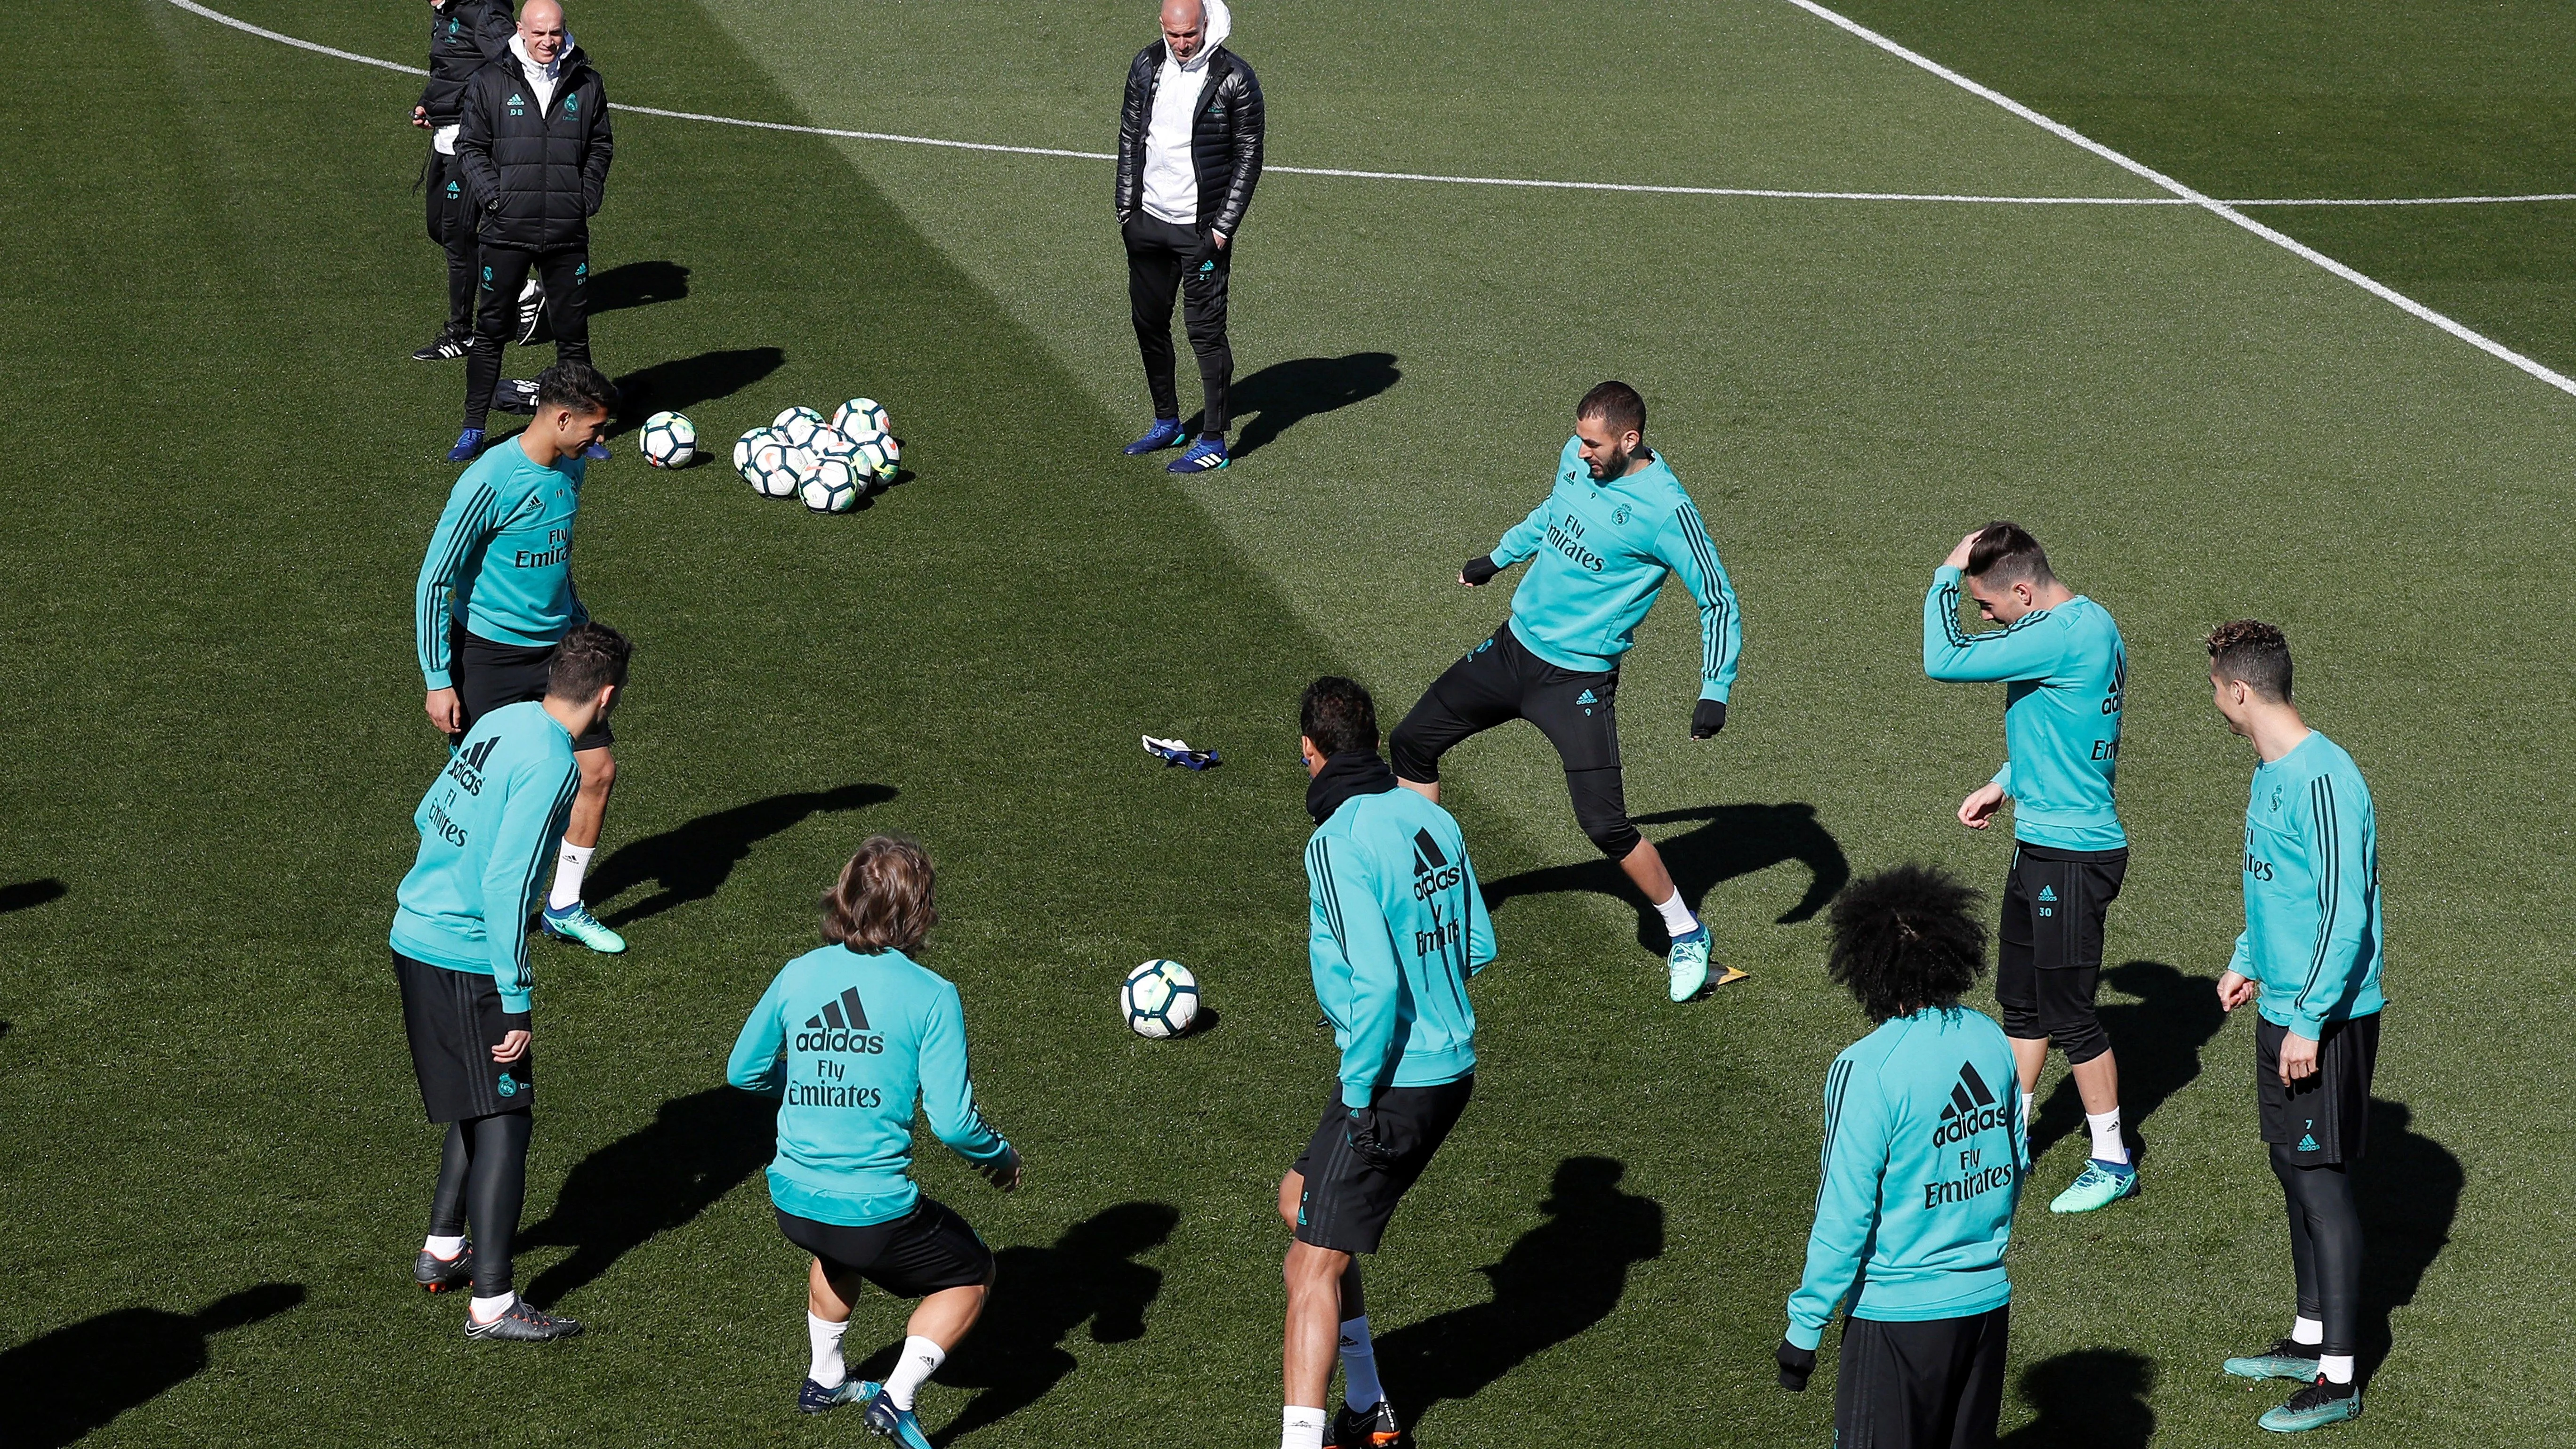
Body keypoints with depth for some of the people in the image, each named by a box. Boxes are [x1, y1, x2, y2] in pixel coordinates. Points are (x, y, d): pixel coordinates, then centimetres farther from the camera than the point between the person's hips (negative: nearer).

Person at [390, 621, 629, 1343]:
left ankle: (441, 1248, 31)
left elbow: (428, 816, 17)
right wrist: (516, 1004, -19)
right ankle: (491, 1302, 0)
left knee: (487, 1100, 22)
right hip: (465, 961, -9)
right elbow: (506, 885, -24)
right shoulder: (551, 765, -20)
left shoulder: (502, 722, 6)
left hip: (415, 937, 9)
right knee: (504, 1115, -2)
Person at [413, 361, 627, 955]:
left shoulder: (570, 470, 2)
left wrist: (576, 619, 26)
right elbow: (434, 580, -17)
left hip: (555, 647, 7)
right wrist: (438, 681, -18)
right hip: (489, 655, -7)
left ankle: (564, 907, 19)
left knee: (599, 770, 3)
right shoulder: (489, 482, -22)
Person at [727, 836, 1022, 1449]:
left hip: (792, 1205, 5)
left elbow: (744, 1071, 12)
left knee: (837, 1252, 40)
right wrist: (1000, 1157, 6)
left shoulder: (798, 975, 0)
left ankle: (825, 1378, 47)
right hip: (876, 1212, -5)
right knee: (971, 1276, 21)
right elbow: (952, 1122, -14)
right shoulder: (930, 996, -13)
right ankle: (898, 1397, 7)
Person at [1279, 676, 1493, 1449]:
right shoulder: (1432, 818, 5)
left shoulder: (1337, 843, -20)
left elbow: (1375, 984, -26)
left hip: (1392, 1084, -9)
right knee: (1300, 1198, 24)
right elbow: (1478, 946, 12)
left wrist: (1359, 1091, -17)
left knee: (1314, 1268, -4)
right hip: (1453, 1065, 9)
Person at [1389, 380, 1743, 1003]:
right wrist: (1499, 557, 31)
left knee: (1605, 824, -14)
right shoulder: (1577, 458, -2)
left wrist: (1715, 691, -22)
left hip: (1579, 680, -7)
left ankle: (1687, 937, 8)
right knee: (1413, 742, 13)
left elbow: (1719, 601, -16)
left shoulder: (1665, 509, -22)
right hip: (1514, 645, 7)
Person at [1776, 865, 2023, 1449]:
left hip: (1898, 1309, -6)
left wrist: (1804, 1326, -9)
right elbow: (2016, 1165, 10)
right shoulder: (1991, 1040, -1)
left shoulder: (1867, 1070, -19)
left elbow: (1844, 1214, -17)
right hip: (1988, 1298, 6)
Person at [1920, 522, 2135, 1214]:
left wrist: (1947, 575, -15)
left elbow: (1945, 661, -27)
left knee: (2069, 1013, 0)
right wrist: (2006, 784, 15)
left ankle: (2112, 1162, 12)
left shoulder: (2064, 636, -25)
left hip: (2072, 857, -10)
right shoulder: (2085, 625, 7)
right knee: (2020, 999, 19)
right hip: (2041, 843, 10)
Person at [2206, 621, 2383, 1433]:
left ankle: (2338, 1380, 1)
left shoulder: (2323, 779, -22)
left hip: (2327, 1020, -10)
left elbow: (2345, 910, -23)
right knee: (2291, 1167, 17)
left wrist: (2310, 1021, -22)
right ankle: (2312, 1338, 29)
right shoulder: (2269, 770, 9)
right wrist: (2248, 962, 23)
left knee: (2322, 1181, -5)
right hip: (2282, 1008, 10)